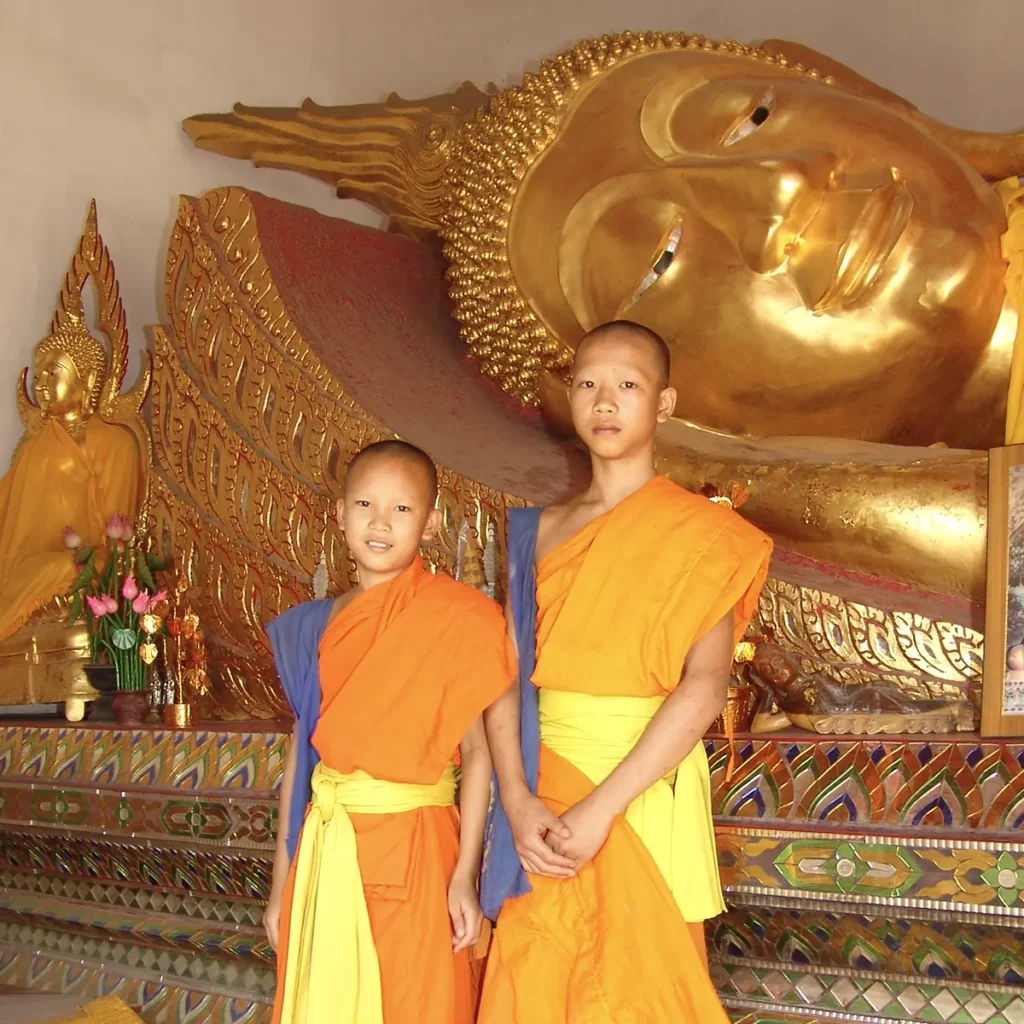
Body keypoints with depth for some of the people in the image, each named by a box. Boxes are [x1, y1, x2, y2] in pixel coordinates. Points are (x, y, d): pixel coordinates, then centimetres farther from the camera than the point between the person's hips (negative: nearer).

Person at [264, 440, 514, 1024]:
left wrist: (464, 876, -14)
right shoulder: (319, 626, 6)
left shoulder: (455, 617, -8)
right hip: (325, 851, 4)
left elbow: (476, 751, -9)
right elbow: (302, 750, 9)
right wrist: (284, 881, 10)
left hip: (414, 850, -4)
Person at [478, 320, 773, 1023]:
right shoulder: (541, 532, 10)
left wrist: (601, 807, -18)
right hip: (543, 798, 4)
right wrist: (519, 802, -10)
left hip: (645, 789, -4)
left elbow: (705, 684, -13)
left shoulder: (700, 532, -3)